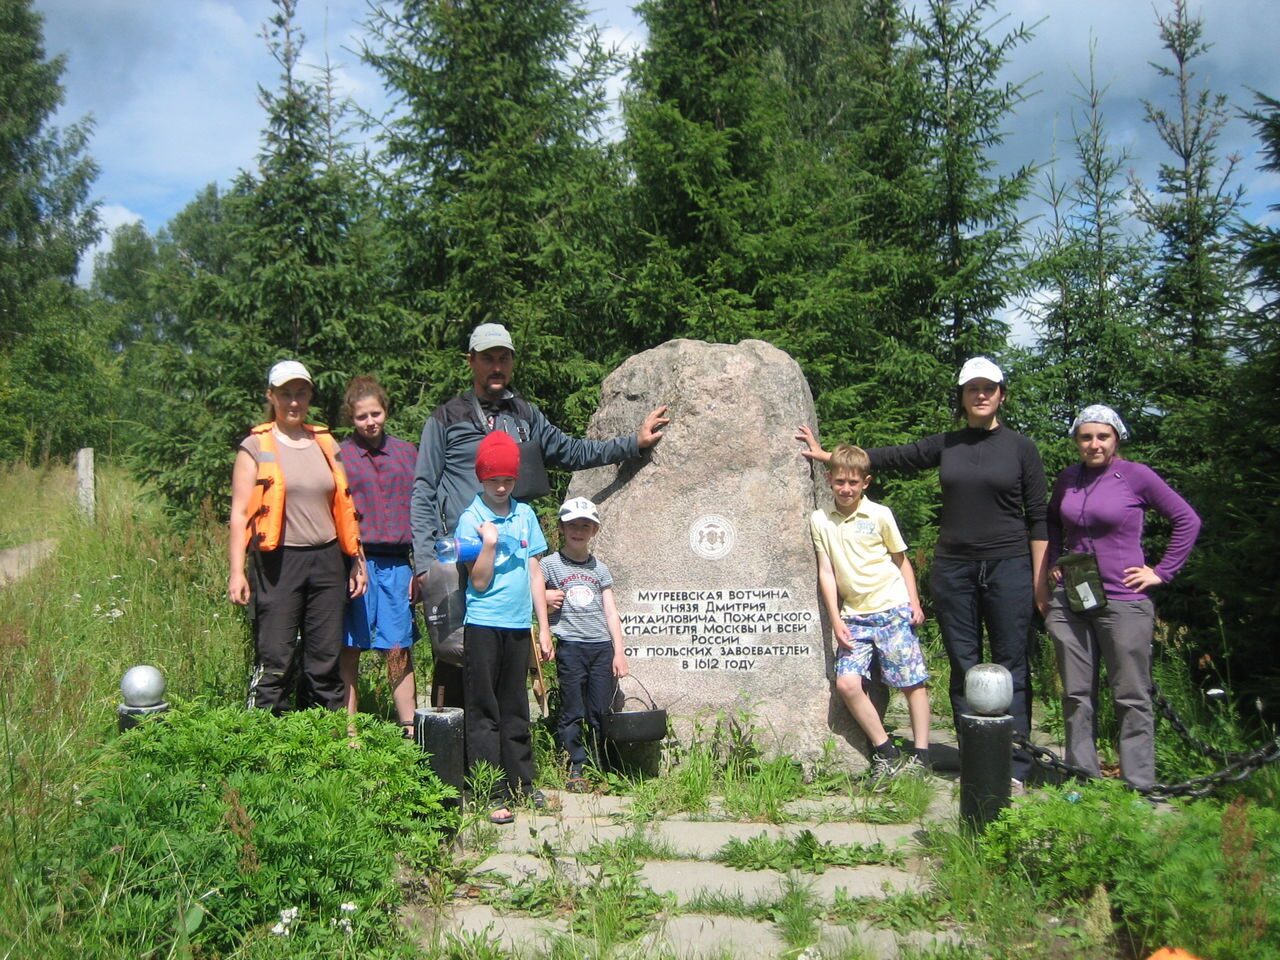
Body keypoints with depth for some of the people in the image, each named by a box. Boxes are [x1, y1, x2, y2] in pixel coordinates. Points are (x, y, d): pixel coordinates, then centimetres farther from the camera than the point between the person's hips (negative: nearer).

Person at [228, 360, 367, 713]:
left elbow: (344, 507, 17)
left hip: (326, 561, 4)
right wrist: (237, 571, -11)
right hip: (278, 563, -4)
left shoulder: (326, 443, 13)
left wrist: (356, 559, 13)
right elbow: (240, 512, -3)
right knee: (274, 663, -3)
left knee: (326, 662, 8)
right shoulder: (256, 446, 2)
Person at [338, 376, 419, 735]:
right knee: (348, 650, 4)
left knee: (399, 650, 4)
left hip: (396, 563, 2)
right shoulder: (338, 456, 3)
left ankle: (410, 729, 10)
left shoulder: (407, 453, 11)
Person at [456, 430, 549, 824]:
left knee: (516, 708, 14)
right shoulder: (471, 519, -5)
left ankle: (520, 783, 23)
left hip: (518, 624, 4)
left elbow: (534, 572, 10)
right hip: (483, 625, -4)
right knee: (483, 712, 1)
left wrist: (544, 627, 9)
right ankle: (490, 794, 5)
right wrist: (490, 543, -21)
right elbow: (479, 582, -8)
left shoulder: (525, 514, 7)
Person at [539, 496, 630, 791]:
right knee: (572, 712, -1)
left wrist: (619, 651, 7)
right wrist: (543, 633, -12)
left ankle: (599, 765, 13)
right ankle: (575, 767, 8)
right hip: (570, 646, -3)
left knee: (601, 712, 3)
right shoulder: (550, 565, 3)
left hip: (602, 646, 3)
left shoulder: (600, 568, 14)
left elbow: (611, 612, 12)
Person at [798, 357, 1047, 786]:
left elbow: (1037, 519, 1)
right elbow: (892, 457, 14)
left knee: (1011, 667, -2)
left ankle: (1014, 768, 3)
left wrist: (1040, 580, -3)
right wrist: (828, 455, 15)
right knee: (963, 668, 5)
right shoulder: (946, 445, 8)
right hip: (953, 569, 3)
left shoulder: (1021, 448, 1)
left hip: (1008, 567, -3)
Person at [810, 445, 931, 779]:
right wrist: (836, 621, -2)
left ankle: (921, 754, 12)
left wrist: (914, 603, 0)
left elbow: (901, 560, 8)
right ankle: (885, 751, 4)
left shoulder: (880, 515, -2)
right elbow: (826, 572, 3)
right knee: (847, 682, -10)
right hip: (854, 615, 2)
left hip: (893, 609, -2)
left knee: (912, 682, 0)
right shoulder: (820, 520, 2)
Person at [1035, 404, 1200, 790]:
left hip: (1123, 601, -4)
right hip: (1069, 600, 5)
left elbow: (1187, 520, -1)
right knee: (1076, 695, 8)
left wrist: (1162, 572, -3)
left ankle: (1139, 789, 7)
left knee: (1132, 697, 0)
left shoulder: (1136, 476, -6)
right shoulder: (1067, 479, 8)